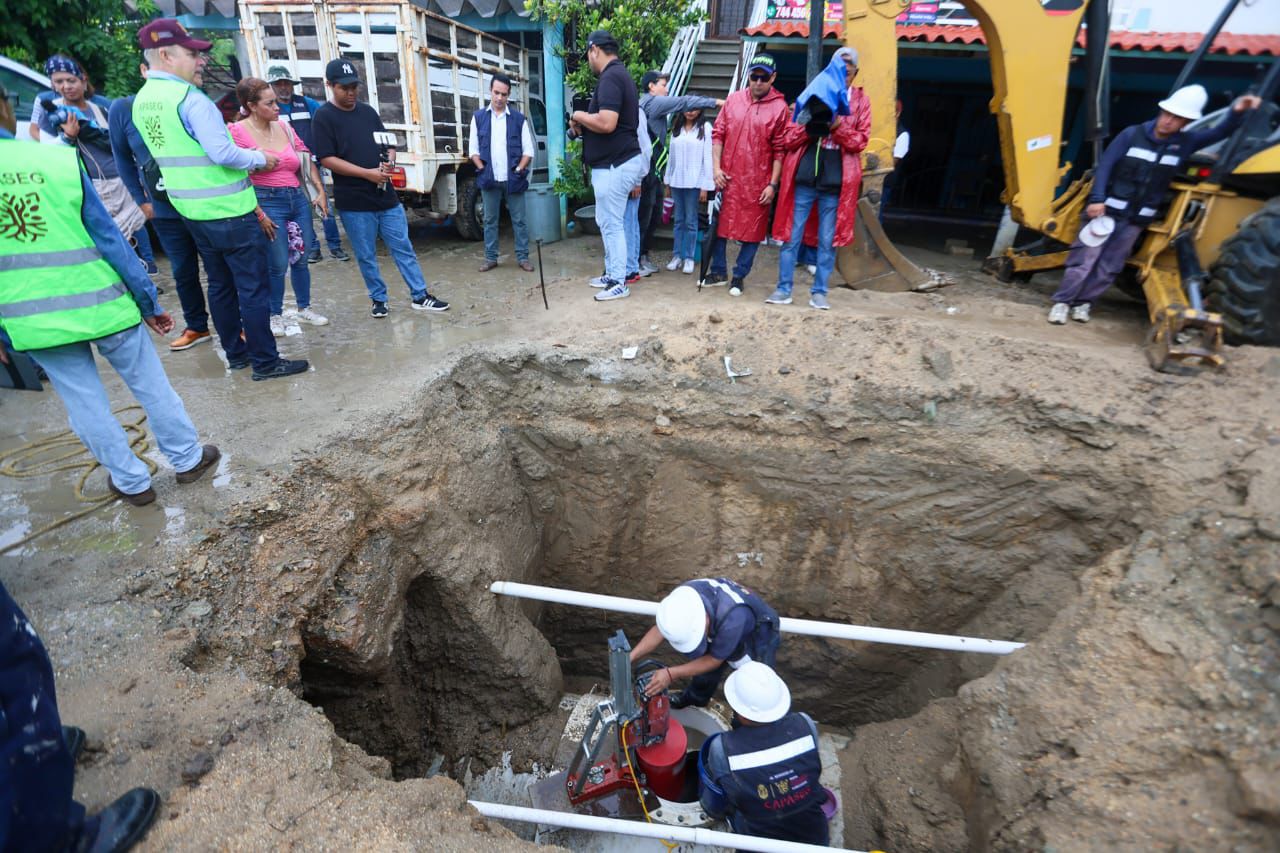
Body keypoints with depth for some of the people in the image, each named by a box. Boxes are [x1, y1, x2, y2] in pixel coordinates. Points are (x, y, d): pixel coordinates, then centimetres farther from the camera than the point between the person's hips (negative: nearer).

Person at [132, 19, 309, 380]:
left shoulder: (142, 101, 10)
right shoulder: (189, 97, -17)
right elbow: (222, 153, -22)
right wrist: (261, 159, -5)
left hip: (192, 210, 9)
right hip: (228, 210, -9)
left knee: (220, 284, 16)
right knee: (253, 288, -3)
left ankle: (235, 352, 24)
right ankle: (265, 362, 2)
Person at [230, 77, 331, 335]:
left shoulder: (284, 127, 9)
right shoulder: (238, 132, -6)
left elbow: (307, 161, 18)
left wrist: (320, 191, 7)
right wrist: (258, 214, -14)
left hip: (298, 199, 5)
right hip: (268, 202, -5)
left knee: (301, 259, 11)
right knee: (278, 264, -4)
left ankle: (304, 308, 27)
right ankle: (275, 316, 12)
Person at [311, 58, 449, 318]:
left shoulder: (368, 112, 12)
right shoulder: (324, 117, -4)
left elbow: (388, 145, 17)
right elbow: (326, 159, -11)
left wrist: (388, 162, -7)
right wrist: (367, 173, -18)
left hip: (386, 196, 4)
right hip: (354, 202, -4)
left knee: (404, 249, 6)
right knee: (366, 256, 5)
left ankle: (420, 296, 12)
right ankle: (378, 299, 20)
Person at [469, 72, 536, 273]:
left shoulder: (519, 118, 5)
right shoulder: (478, 117, 8)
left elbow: (528, 150, 4)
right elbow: (473, 149, 9)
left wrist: (519, 170, -8)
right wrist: (483, 169, -4)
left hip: (513, 179, -1)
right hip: (489, 179, 1)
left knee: (519, 220, 2)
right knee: (490, 220, 6)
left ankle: (523, 257, 10)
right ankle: (490, 258, 14)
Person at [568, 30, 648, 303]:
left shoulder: (610, 77, -15)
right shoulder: (619, 74, 17)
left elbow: (606, 123, -27)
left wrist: (579, 116, -9)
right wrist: (583, 127, 12)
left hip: (615, 165, -10)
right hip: (618, 162, 10)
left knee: (612, 224, -5)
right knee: (607, 222, 16)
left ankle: (619, 283, 2)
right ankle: (612, 273, 24)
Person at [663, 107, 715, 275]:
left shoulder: (705, 128, -2)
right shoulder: (677, 128, 11)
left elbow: (708, 157, -5)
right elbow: (671, 155, 13)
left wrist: (705, 186, -8)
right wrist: (667, 181, 12)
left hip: (694, 182, -4)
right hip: (676, 181, 4)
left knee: (690, 221, 1)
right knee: (679, 220, 8)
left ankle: (689, 257, 7)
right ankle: (677, 255, 13)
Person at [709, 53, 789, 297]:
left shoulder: (779, 107, -3)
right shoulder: (733, 100, 6)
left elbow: (779, 150, -5)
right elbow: (718, 134, 8)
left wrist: (772, 184, -9)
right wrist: (716, 167, -2)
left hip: (758, 182, -3)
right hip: (727, 177, 3)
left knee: (752, 230, 3)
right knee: (720, 224, 9)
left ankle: (739, 276, 15)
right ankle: (718, 271, 23)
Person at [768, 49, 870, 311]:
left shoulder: (861, 100, 10)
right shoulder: (814, 93, 11)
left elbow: (861, 140, -1)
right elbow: (788, 139, 5)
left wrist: (837, 125, -15)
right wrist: (809, 126, -13)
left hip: (836, 182, 0)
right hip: (804, 178, 0)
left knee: (828, 241, 3)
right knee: (792, 237, 1)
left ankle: (819, 292, 12)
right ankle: (784, 289, 9)